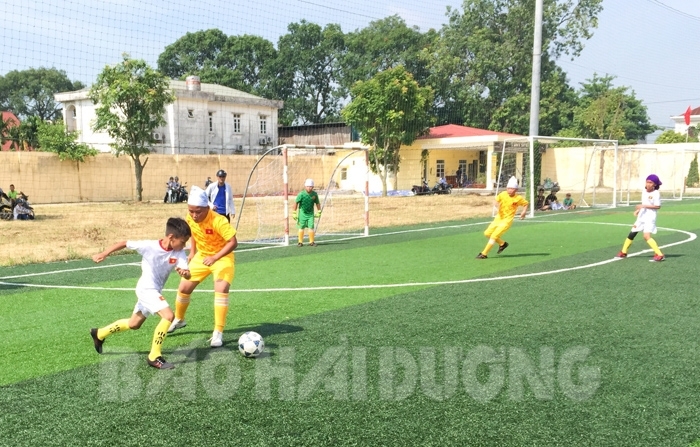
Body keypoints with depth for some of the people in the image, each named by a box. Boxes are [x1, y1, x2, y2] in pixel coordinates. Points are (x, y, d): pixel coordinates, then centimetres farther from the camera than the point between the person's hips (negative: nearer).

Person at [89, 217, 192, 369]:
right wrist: (104, 254, -7)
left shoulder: (179, 253, -11)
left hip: (154, 291, 7)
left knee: (133, 324, 24)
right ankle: (154, 357, -14)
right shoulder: (149, 246, -22)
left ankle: (99, 334, 46)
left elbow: (188, 274, -22)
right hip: (146, 289, -7)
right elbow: (125, 243, -9)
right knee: (168, 316, -25)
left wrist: (185, 272, -45)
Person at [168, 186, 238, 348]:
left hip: (222, 257, -6)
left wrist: (215, 257, -41)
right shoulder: (190, 218, -13)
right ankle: (178, 320, 36)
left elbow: (233, 242, -34)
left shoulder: (218, 221, -33)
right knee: (184, 288, 7)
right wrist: (192, 252, 8)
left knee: (221, 289, -26)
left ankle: (218, 333, -17)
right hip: (201, 256, 6)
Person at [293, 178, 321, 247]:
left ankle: (311, 242, 7)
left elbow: (317, 203, 9)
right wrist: (294, 213, -6)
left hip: (310, 213, 2)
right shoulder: (301, 194, -14)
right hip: (302, 213, -2)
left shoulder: (314, 194, -5)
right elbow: (296, 203, -7)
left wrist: (319, 212, 11)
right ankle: (300, 242, 11)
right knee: (301, 228, 3)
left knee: (311, 227, -3)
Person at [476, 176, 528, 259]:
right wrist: (497, 205, -14)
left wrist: (523, 212, -14)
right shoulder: (503, 194, -5)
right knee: (487, 233, 8)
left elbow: (526, 204, 4)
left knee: (494, 236, -16)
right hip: (498, 218, 6)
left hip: (507, 220, -6)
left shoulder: (518, 198, -12)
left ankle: (484, 254, -8)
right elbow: (497, 200, 9)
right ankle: (502, 244, 29)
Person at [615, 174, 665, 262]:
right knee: (632, 234, 14)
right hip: (641, 216, 8)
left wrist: (644, 206, -22)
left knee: (647, 236, -22)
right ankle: (623, 252, 30)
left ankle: (659, 255, -19)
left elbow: (658, 206, -17)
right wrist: (638, 210, 6)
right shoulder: (644, 191, 8)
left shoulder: (656, 194, -13)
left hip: (650, 217, -8)